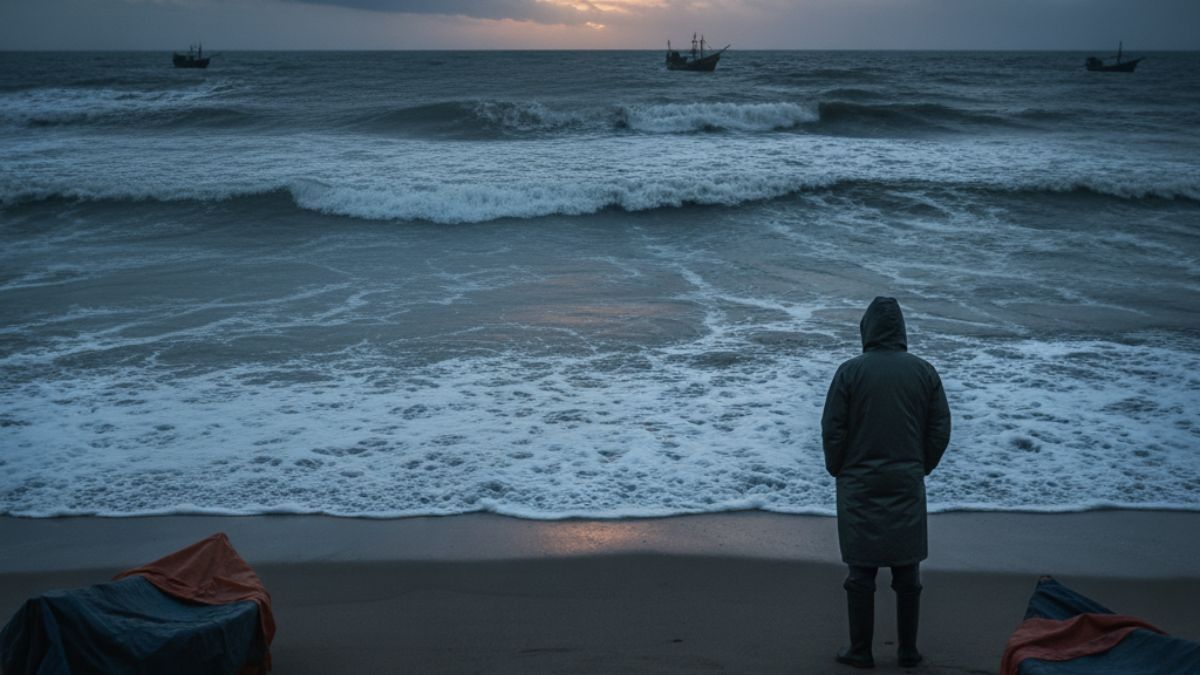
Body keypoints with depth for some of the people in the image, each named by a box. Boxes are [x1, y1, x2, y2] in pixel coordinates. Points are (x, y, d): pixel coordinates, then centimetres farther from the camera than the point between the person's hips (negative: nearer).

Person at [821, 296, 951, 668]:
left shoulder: (851, 371, -8)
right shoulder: (924, 371, 0)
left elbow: (833, 429, -7)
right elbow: (940, 429, 3)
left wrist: (838, 470, 8)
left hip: (860, 485, -2)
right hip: (908, 485, 2)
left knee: (861, 571, 5)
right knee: (907, 571, 10)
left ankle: (860, 650, 11)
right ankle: (908, 650, 17)